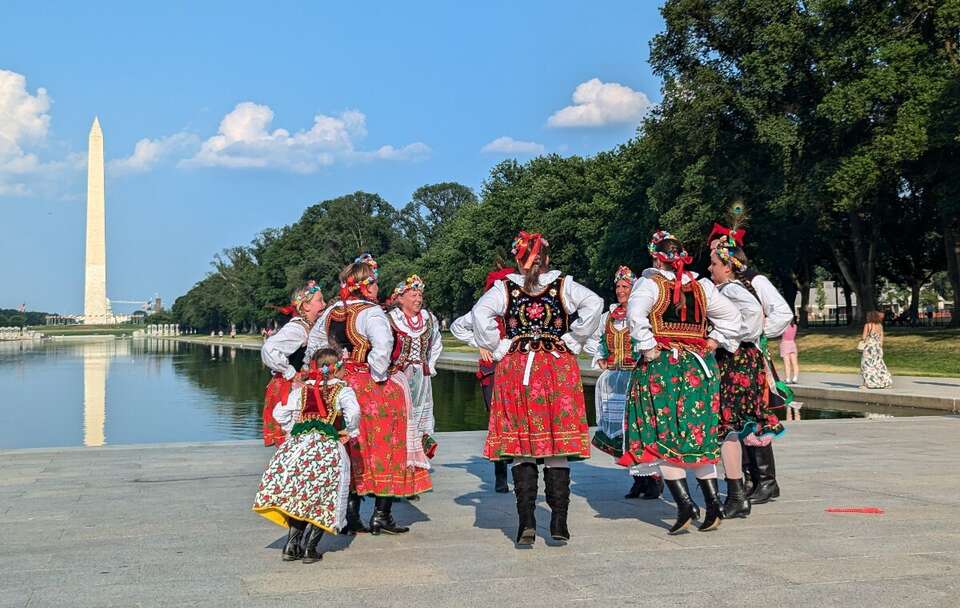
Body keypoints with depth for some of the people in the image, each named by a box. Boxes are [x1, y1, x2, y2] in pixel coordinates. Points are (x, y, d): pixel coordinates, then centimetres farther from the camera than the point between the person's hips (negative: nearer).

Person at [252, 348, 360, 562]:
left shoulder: (301, 389, 15)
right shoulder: (342, 390, 4)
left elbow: (279, 413, 12)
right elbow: (353, 412, -12)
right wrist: (350, 432, 3)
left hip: (298, 444, 4)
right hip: (329, 448, -3)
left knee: (298, 497, 13)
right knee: (321, 501, 5)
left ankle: (292, 545, 9)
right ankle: (309, 547, 2)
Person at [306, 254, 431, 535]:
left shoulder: (331, 312, 9)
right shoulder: (371, 313, -14)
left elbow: (314, 342, 20)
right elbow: (382, 347, -29)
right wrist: (379, 376, -16)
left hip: (340, 384, 7)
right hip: (370, 387, -7)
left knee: (351, 451, 14)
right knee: (382, 448, 4)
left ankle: (350, 515, 16)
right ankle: (381, 515, 5)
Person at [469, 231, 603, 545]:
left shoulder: (505, 288, 3)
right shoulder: (564, 285, 4)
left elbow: (480, 313, -13)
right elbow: (594, 303, -10)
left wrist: (500, 349, -3)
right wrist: (571, 342, -2)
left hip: (515, 369, 0)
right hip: (559, 368, 0)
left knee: (521, 446, 4)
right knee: (557, 446, 4)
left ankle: (526, 522, 0)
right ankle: (558, 522, 5)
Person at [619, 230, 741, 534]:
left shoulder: (651, 284, -5)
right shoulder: (702, 287, 10)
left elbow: (635, 314, -22)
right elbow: (731, 315, 17)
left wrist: (648, 347, -14)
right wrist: (713, 342, 16)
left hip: (661, 365, -5)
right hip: (699, 366, 5)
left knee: (662, 436, 0)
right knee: (698, 434, 12)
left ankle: (685, 503, -8)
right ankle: (712, 501, 9)